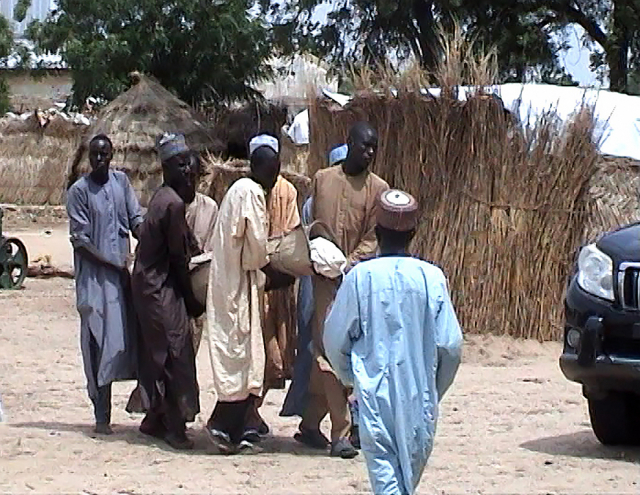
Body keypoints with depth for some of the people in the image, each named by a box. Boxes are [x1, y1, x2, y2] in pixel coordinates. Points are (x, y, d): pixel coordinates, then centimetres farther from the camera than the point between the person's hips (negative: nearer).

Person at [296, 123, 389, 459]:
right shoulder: (322, 179, 10)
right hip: (324, 278, 0)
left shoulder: (378, 189, 4)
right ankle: (341, 433, -6)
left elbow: (372, 238, -2)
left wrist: (350, 264, -17)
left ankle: (310, 424, 17)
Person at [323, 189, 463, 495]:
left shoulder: (360, 277, -7)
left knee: (383, 466, -2)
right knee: (413, 463, 19)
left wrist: (349, 377, 19)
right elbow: (450, 344, -4)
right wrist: (436, 389, 13)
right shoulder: (432, 277, -6)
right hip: (419, 393, 2)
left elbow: (335, 340, 0)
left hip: (375, 392, -2)